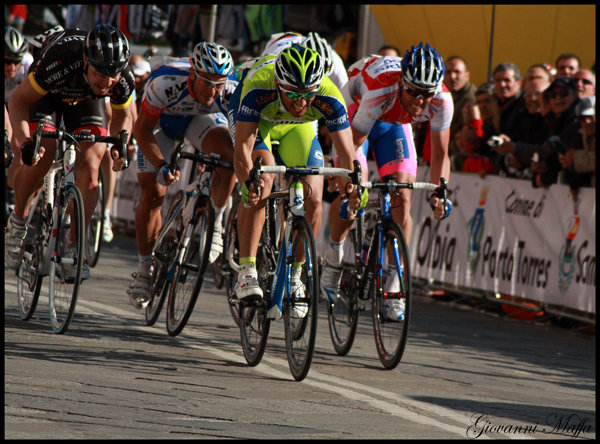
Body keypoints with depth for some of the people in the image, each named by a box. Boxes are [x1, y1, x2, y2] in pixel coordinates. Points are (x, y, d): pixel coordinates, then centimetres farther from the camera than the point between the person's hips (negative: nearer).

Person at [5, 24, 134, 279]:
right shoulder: (60, 61, -43)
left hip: (84, 100, 2)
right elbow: (19, 100, -28)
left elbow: (122, 116, -7)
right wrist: (25, 141, -42)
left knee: (89, 167, -16)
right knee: (40, 157, -23)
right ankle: (17, 221, 3)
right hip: (45, 95, -2)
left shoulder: (123, 80, -31)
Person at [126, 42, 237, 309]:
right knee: (153, 192, -10)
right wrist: (161, 165, -40)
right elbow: (142, 129, -28)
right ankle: (144, 268, 7)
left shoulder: (231, 93, -36)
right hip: (162, 118, -1)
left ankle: (215, 224, -10)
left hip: (202, 117, 1)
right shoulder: (165, 84, -40)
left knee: (228, 153, -30)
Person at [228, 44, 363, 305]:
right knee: (262, 182, -28)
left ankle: (294, 275, 10)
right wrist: (249, 182, -63)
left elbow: (347, 154, -33)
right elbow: (243, 147, -44)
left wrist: (352, 181, -54)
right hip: (254, 120, -3)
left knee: (312, 199, -11)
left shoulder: (329, 99, -37)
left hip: (296, 127, 3)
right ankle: (246, 272, -24)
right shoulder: (258, 88, -43)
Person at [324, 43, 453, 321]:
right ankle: (333, 256, 11)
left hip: (393, 124, 3)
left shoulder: (441, 100, -32)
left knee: (401, 201, -11)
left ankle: (393, 287, -6)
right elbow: (352, 146, -35)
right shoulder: (380, 91, -42)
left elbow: (440, 155, -20)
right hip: (354, 109, -3)